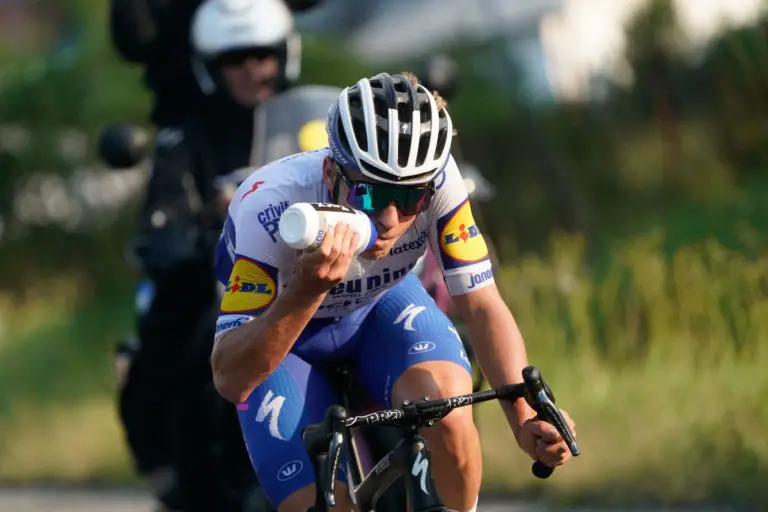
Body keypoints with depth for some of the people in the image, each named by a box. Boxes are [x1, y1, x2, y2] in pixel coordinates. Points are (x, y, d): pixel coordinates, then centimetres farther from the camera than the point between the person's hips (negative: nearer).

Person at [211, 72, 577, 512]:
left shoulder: (436, 180, -31)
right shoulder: (272, 210, -39)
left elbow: (482, 304, -24)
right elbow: (231, 380, -38)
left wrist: (527, 418, -39)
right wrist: (307, 292, -54)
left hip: (380, 302, 2)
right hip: (280, 332, -2)